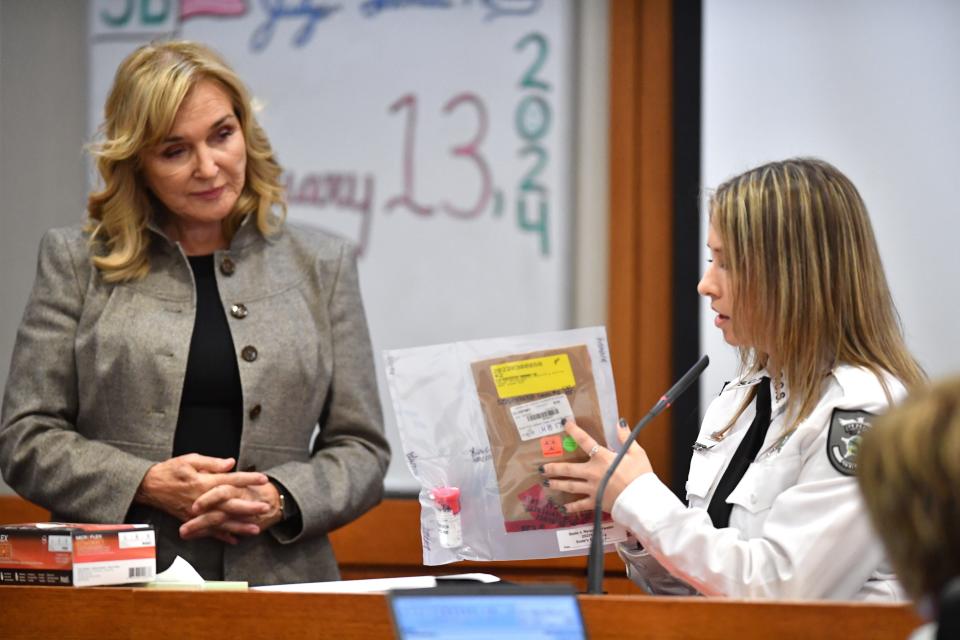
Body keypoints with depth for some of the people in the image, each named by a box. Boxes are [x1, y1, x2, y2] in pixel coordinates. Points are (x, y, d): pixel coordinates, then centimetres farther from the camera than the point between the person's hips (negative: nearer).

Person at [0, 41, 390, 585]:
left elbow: (361, 448, 13)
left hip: (278, 583, 1)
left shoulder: (321, 265, 14)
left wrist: (279, 500, -6)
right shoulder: (79, 262, 11)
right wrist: (149, 484, -7)